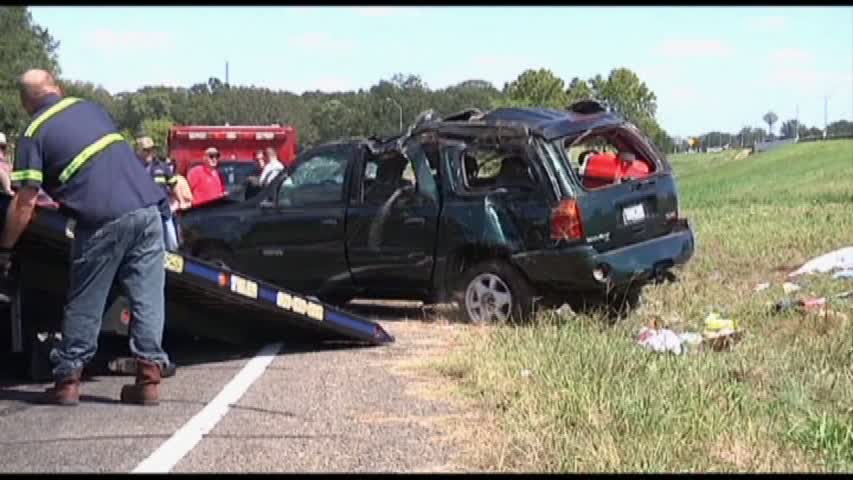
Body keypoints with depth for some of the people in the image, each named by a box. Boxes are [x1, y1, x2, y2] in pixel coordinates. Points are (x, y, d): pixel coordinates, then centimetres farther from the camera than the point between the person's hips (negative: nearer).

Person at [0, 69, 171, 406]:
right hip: (147, 206, 5)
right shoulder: (89, 107, 20)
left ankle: (67, 381, 14)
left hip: (103, 221, -4)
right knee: (147, 297, 7)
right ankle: (149, 377, 5)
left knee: (84, 305, 8)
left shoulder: (34, 133, 4)